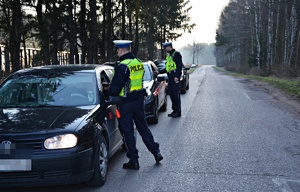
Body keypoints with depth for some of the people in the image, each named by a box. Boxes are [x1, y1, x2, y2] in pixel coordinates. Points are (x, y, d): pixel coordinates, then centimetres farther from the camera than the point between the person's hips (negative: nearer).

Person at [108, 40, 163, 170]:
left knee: (127, 131, 3)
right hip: (139, 100, 7)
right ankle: (156, 152, 23)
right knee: (143, 127, 19)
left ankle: (133, 161, 9)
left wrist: (109, 94, 1)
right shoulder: (139, 63, 5)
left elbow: (115, 88, -20)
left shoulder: (122, 67, -20)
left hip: (126, 103, -7)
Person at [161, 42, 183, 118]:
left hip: (175, 77, -9)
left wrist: (177, 76, -23)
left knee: (176, 94, -8)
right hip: (170, 77, 9)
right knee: (172, 94, 9)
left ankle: (178, 112, -4)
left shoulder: (176, 54, -8)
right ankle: (175, 110, 16)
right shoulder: (168, 55, 20)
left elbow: (179, 66, -16)